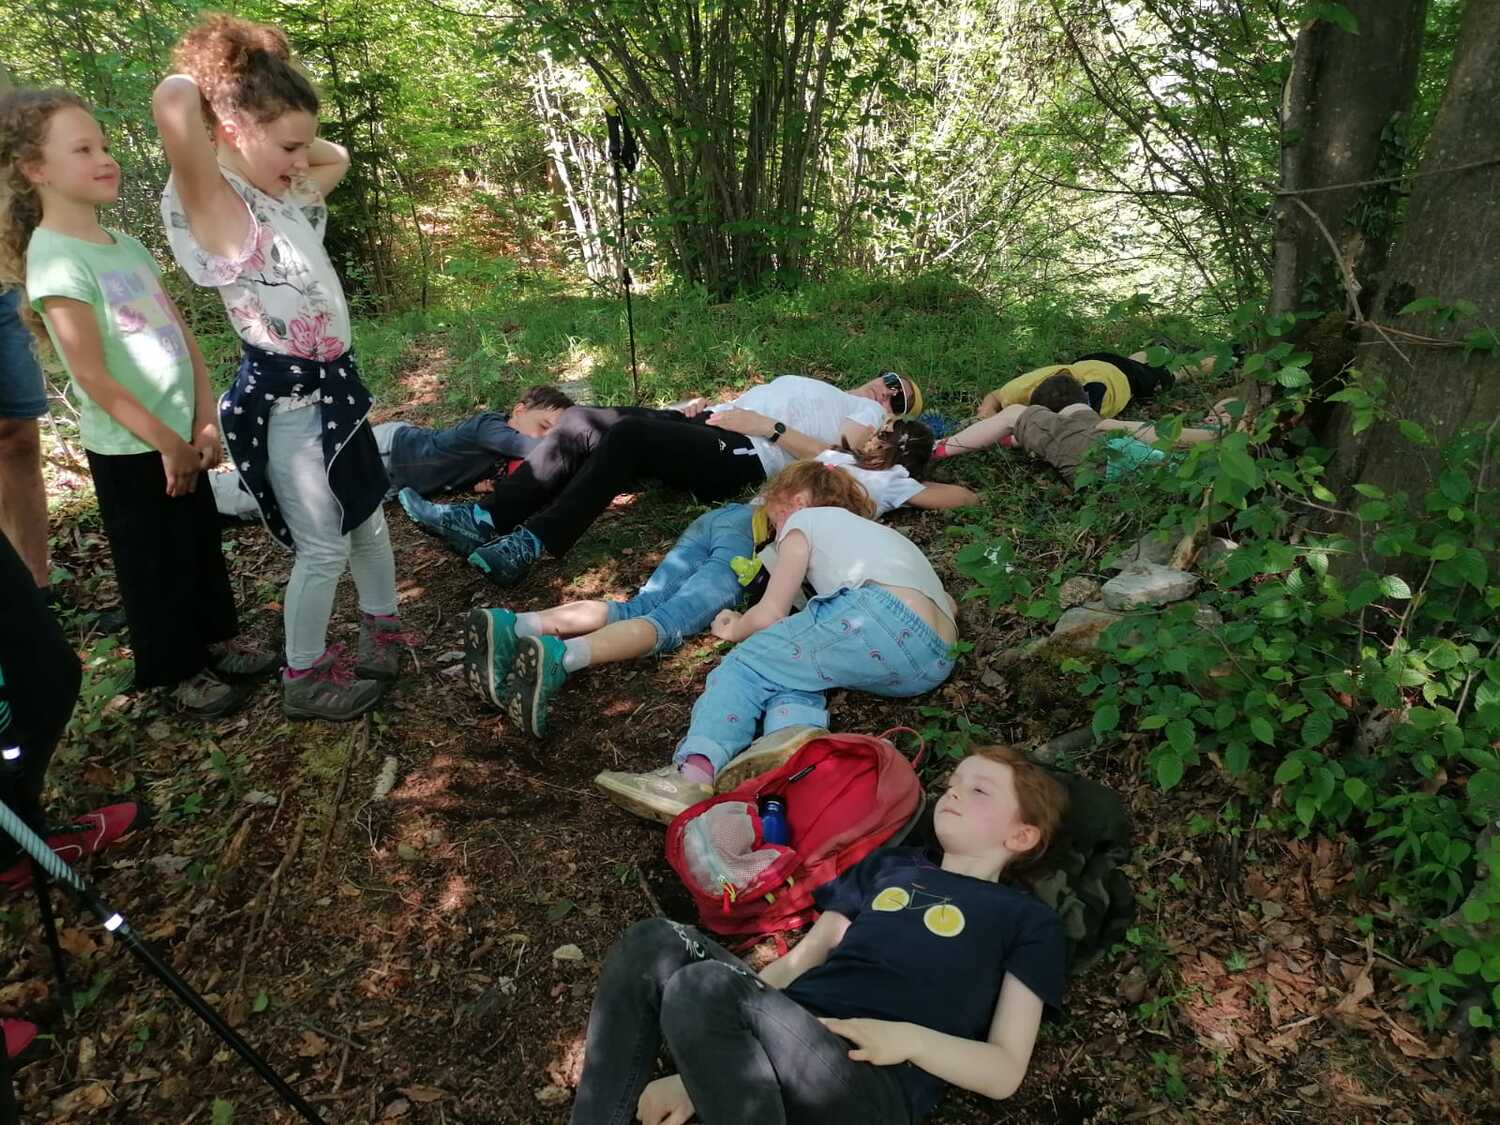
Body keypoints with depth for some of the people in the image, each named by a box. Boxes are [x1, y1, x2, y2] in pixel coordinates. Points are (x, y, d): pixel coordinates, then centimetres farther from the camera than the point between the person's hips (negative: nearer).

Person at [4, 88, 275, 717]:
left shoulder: (127, 246, 7)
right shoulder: (55, 257, -17)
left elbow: (183, 336, 7)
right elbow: (91, 374, -19)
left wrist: (203, 420, -1)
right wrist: (165, 442, -14)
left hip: (180, 435, 7)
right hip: (129, 449, -7)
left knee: (203, 546, 20)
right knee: (156, 567, 8)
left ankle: (216, 640, 38)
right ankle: (178, 673, 25)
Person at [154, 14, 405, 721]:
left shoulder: (281, 195, 6)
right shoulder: (211, 203, -18)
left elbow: (337, 158, 26)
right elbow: (173, 106, -37)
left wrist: (283, 138, 8)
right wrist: (200, 79, -14)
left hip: (331, 383, 9)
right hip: (285, 399, -9)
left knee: (368, 519, 21)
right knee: (322, 547, 3)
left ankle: (381, 630, 42)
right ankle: (303, 680, 23)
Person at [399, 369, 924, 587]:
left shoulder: (867, 414, 15)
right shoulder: (806, 384, 40)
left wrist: (766, 426, -11)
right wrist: (707, 405, 12)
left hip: (742, 455, -8)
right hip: (710, 423, 8)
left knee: (627, 435, -34)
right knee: (583, 421, -14)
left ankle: (531, 544, -39)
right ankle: (488, 520, -21)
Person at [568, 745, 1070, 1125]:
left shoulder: (1028, 920, 11)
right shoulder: (889, 864, 25)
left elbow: (1004, 1073, 5)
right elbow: (799, 959, 17)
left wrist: (909, 1039, -14)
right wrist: (697, 1065, 6)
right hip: (786, 1039, 6)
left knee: (705, 987, -31)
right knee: (655, 943, -20)